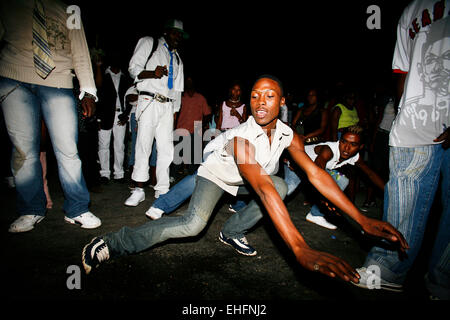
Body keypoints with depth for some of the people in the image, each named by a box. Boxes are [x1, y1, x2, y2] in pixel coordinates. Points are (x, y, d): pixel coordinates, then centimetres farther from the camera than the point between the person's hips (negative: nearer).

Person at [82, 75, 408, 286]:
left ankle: (233, 230, 1)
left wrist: (362, 219, -32)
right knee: (193, 224, -29)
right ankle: (112, 243, -20)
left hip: (241, 180, 7)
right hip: (216, 172, -6)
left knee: (283, 185, -17)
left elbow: (316, 173, -24)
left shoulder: (288, 135, -18)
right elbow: (263, 189, -52)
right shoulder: (243, 138, -38)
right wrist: (300, 249, -62)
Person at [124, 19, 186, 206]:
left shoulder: (177, 59, 26)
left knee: (166, 149, -2)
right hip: (149, 102, -5)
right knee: (144, 145, -10)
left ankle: (162, 190, 4)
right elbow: (133, 68, 1)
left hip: (168, 106, 5)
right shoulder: (149, 43, 11)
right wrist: (153, 73, -18)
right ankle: (139, 190, -4)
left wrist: (175, 111, 14)